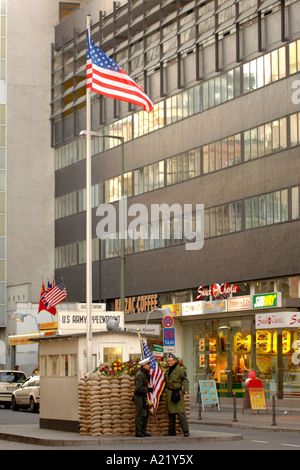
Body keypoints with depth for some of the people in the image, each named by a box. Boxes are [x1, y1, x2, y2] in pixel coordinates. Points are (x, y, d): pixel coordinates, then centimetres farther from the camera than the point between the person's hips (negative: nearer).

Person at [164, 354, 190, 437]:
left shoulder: (180, 370, -5)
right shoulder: (167, 371, 15)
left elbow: (185, 380, -9)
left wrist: (186, 391, -20)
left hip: (178, 392, -7)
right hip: (169, 393, 7)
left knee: (180, 412, -11)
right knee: (170, 413, 7)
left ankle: (186, 431, -9)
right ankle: (172, 431, 13)